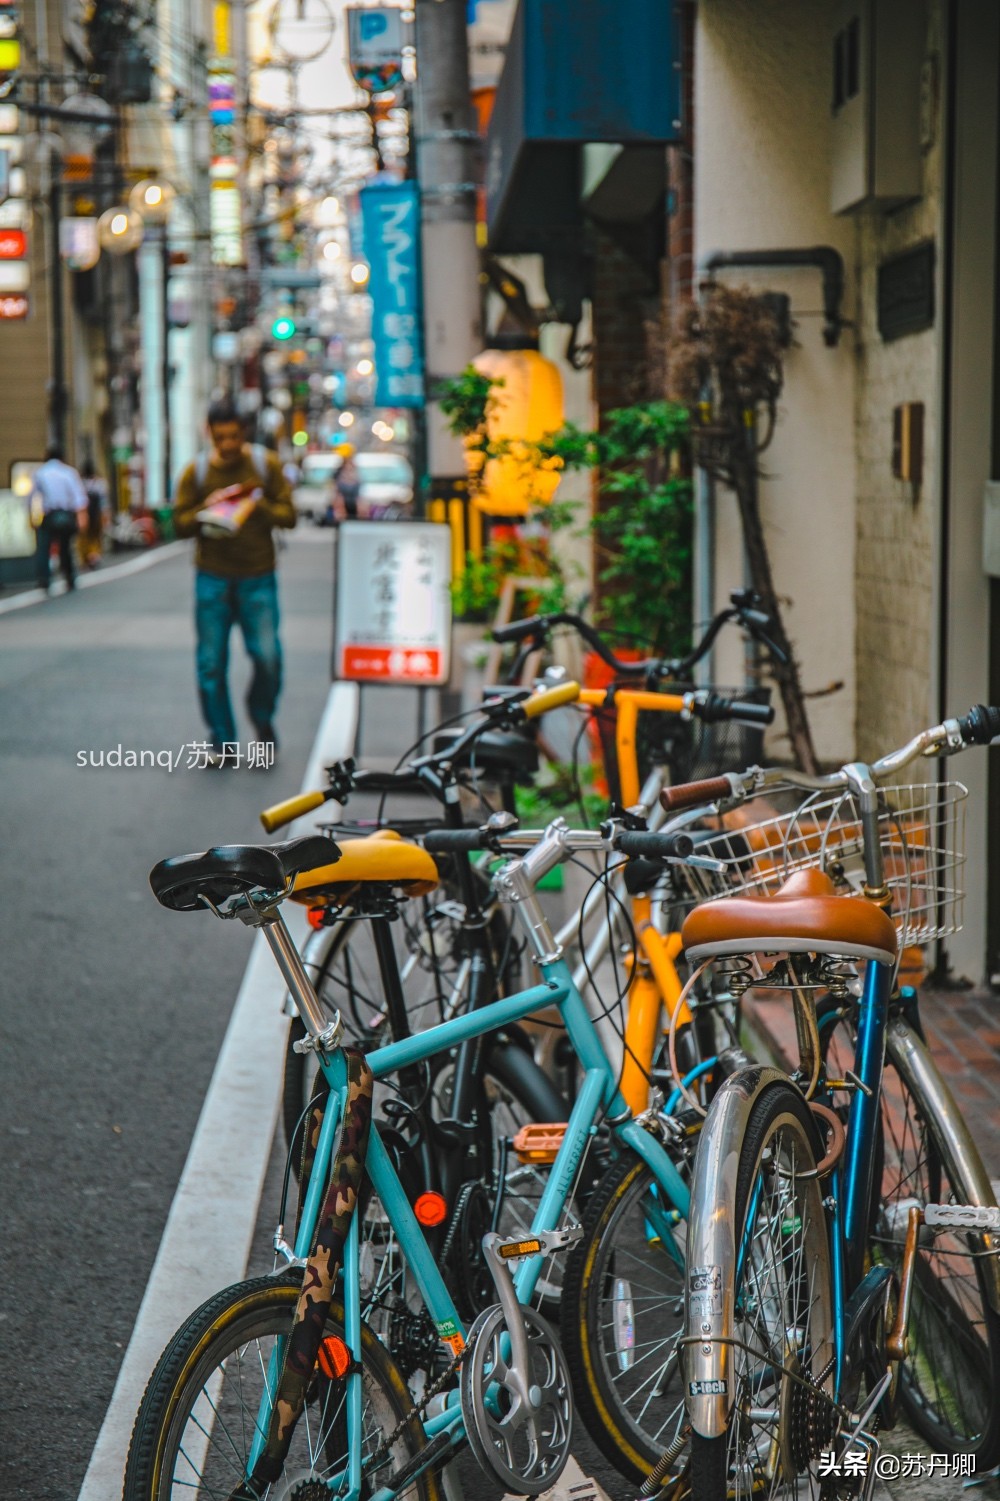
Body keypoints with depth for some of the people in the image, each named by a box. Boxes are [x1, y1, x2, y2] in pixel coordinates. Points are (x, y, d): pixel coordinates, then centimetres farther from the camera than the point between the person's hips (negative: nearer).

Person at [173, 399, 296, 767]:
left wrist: (257, 506, -15)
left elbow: (288, 515, 2)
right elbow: (180, 523, 3)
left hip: (258, 577, -1)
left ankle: (262, 719, 18)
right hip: (212, 577, 1)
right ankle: (223, 743, 12)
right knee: (210, 664, 0)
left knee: (267, 655, -12)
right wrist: (208, 509, -15)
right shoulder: (196, 471, 4)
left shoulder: (266, 464, 3)